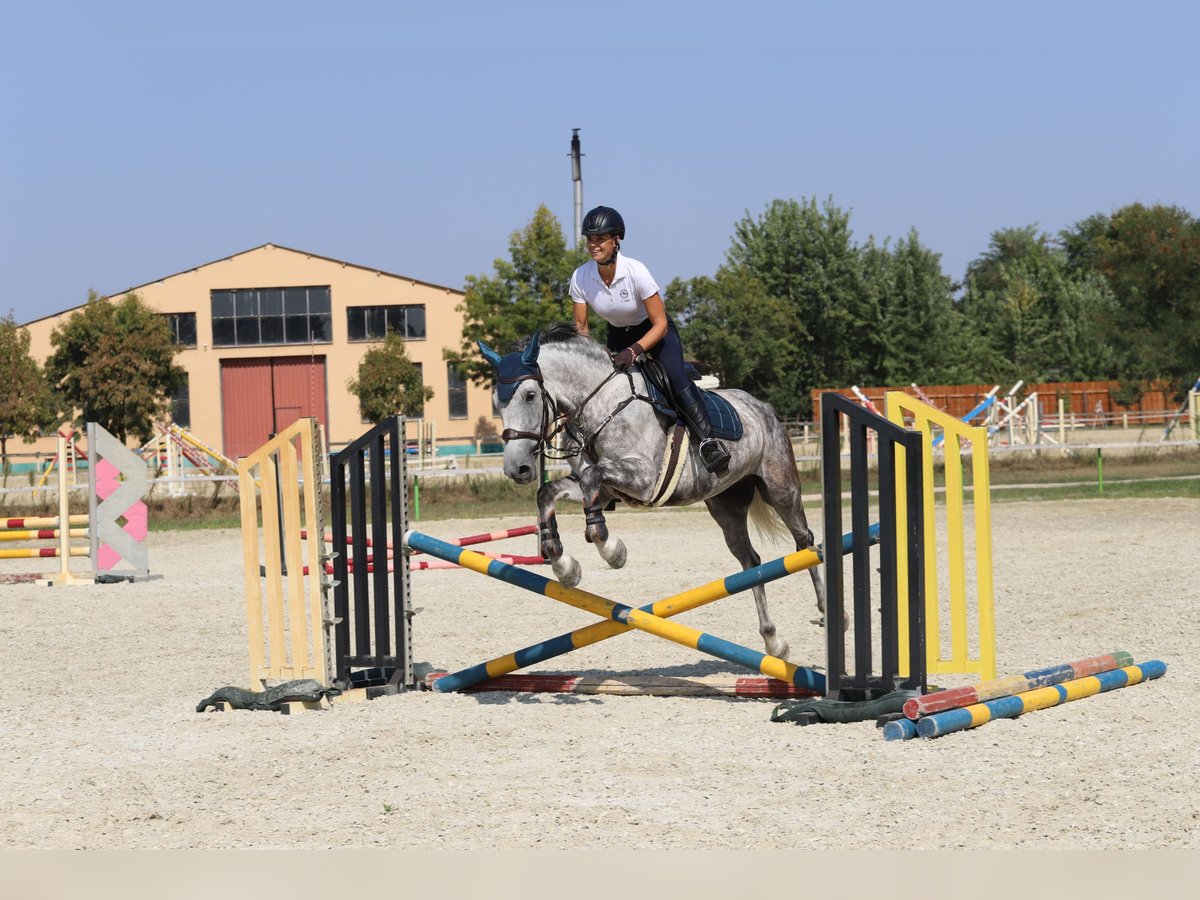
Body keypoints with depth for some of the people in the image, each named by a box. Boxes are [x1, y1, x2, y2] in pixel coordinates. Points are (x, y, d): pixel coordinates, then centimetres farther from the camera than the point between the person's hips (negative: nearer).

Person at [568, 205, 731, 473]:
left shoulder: (635, 271, -29)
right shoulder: (580, 277, -19)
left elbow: (660, 324, -26)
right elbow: (580, 325, -8)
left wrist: (634, 350, -40)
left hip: (655, 331, -5)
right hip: (618, 335, 5)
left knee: (675, 377, -29)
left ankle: (707, 439, -34)